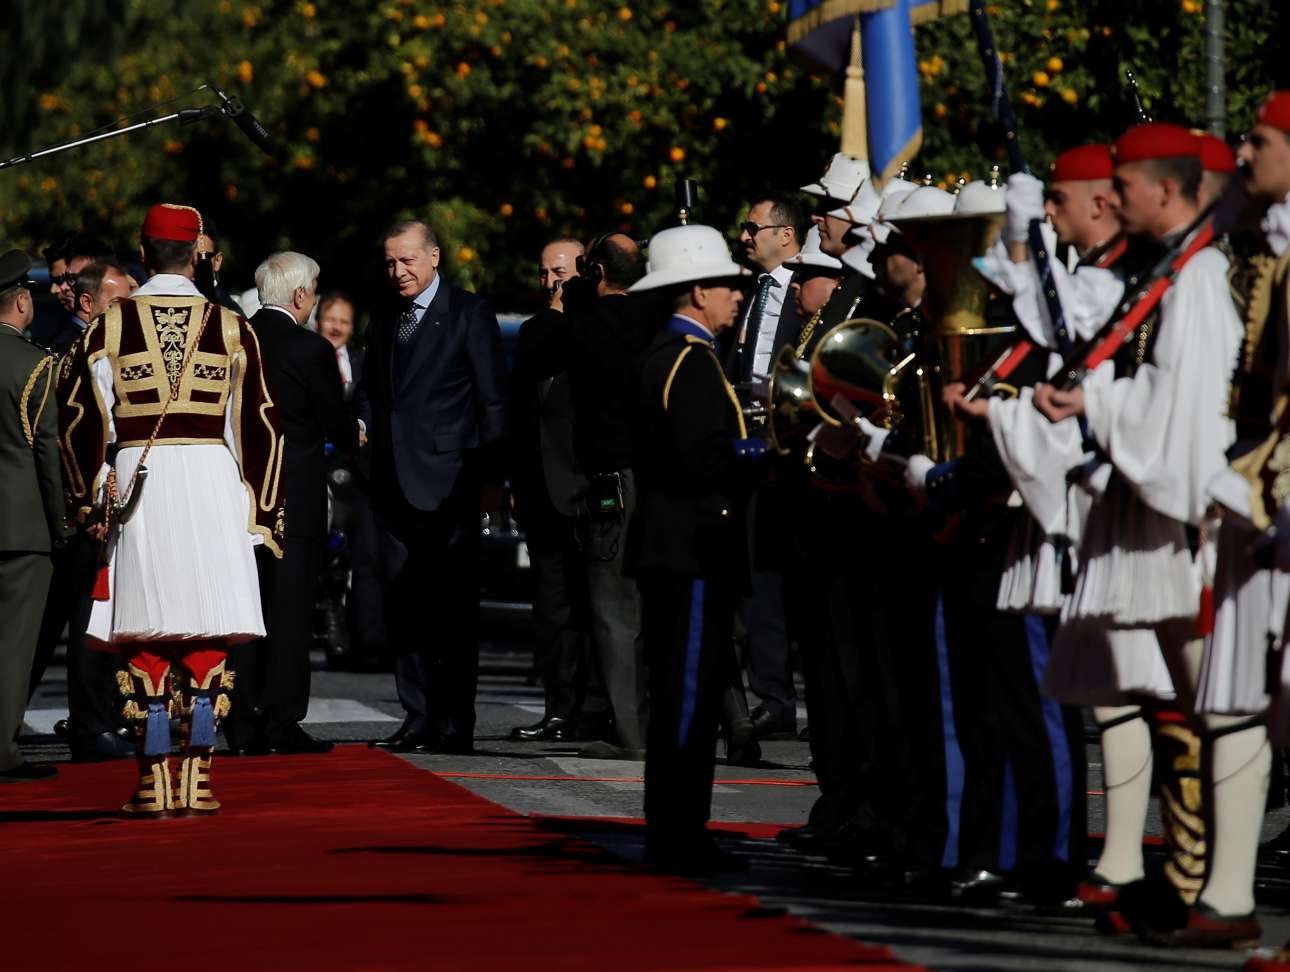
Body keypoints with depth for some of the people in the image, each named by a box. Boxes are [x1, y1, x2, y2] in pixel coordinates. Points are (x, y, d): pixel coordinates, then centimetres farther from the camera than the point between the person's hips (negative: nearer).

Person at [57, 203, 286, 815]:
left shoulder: (109, 326, 3)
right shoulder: (230, 328, 4)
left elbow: (77, 418, 2)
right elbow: (259, 422, 6)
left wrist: (87, 502, 12)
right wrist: (264, 512, 13)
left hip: (135, 482, 0)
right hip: (212, 481, 0)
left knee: (144, 638, 3)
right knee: (208, 638, 3)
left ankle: (153, 783, 0)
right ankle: (196, 781, -1)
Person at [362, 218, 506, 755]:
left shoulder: (470, 313, -2)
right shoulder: (385, 322, 17)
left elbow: (491, 400, -4)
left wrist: (488, 477, -9)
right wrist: (362, 428, 4)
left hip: (449, 483, -6)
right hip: (394, 484, 7)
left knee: (454, 610, -5)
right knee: (402, 609, 6)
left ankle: (455, 725, -3)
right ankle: (418, 719, 11)